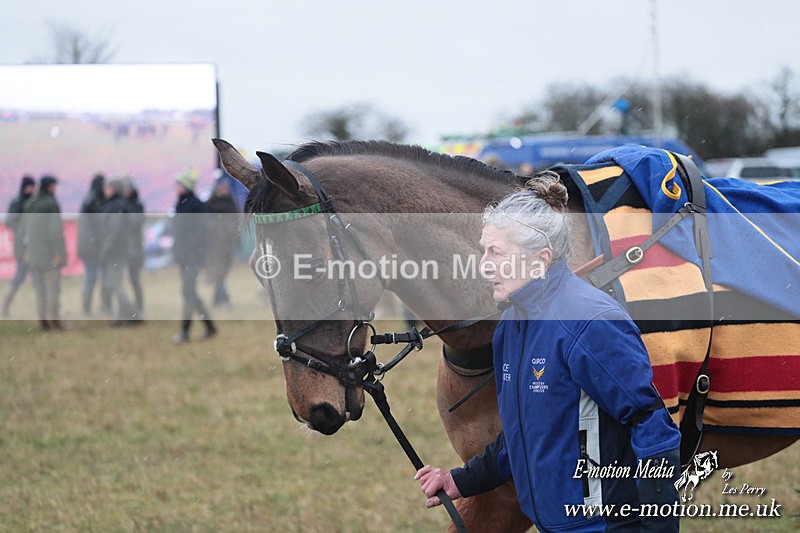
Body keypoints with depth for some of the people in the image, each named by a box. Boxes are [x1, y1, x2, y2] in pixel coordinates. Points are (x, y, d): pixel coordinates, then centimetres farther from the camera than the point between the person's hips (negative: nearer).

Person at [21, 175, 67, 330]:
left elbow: (25, 228, 11)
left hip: (34, 250, 6)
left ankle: (43, 319, 10)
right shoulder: (51, 204, -14)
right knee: (53, 285, -1)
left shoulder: (30, 203, 7)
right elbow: (56, 229, -18)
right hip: (50, 250, -6)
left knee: (39, 287, 10)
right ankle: (53, 319, -2)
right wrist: (59, 252, -16)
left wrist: (27, 250, 17)